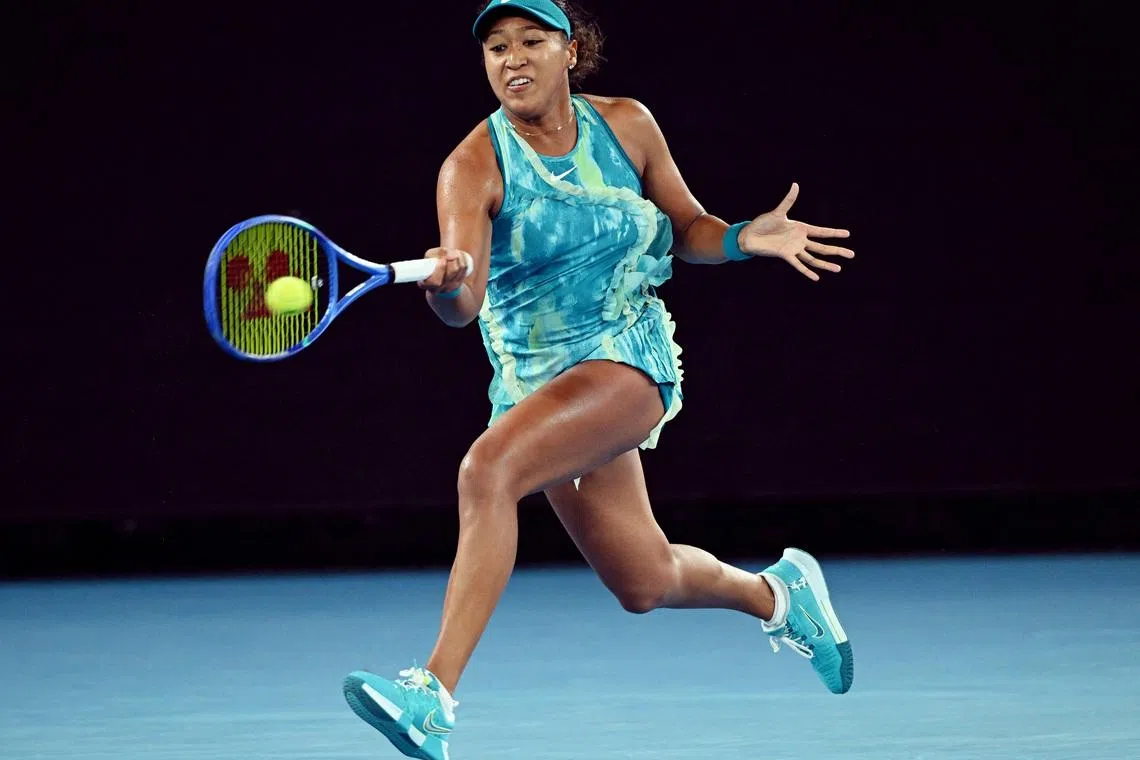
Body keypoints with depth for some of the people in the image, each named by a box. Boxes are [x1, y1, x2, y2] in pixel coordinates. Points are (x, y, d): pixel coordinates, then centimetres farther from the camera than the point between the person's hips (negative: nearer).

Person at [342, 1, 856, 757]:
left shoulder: (626, 126, -3)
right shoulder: (474, 167, -10)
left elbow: (688, 227, 13)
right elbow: (464, 306, -24)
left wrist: (744, 238, -8)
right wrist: (446, 285, -48)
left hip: (627, 357, -2)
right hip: (534, 377, 2)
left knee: (488, 468, -30)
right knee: (645, 584, 11)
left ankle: (435, 694, -34)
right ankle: (779, 593, 45)